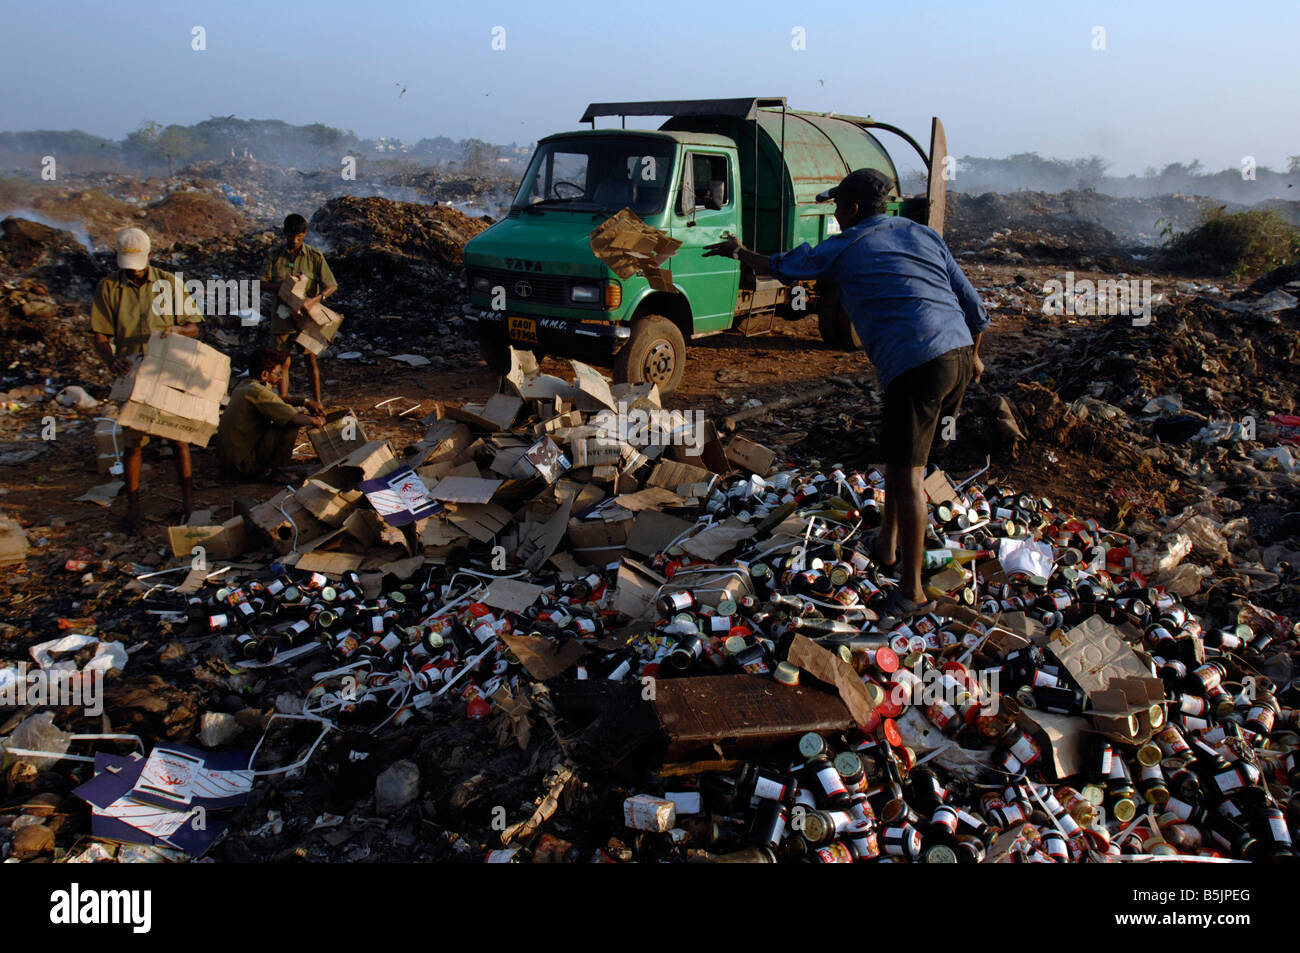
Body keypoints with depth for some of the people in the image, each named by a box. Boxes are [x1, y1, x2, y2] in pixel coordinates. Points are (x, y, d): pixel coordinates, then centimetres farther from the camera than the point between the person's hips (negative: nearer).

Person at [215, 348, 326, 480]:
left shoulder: (244, 384, 9)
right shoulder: (257, 391, -19)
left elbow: (278, 401, 25)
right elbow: (295, 419, -25)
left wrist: (306, 402, 14)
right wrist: (317, 421, -7)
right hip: (244, 466, -10)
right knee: (291, 425, -15)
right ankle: (276, 467, 0)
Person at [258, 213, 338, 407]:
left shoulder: (315, 256, -6)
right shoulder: (275, 255, 0)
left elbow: (332, 286, -8)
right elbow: (262, 284, 1)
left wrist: (314, 300, -26)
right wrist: (282, 286, -20)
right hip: (282, 314, 2)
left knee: (311, 359, 4)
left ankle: (317, 403, 14)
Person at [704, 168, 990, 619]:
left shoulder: (844, 248, 6)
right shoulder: (923, 234, 20)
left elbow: (781, 267, 21)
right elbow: (973, 305, 20)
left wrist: (738, 251, 39)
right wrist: (973, 355, 35)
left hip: (916, 365, -7)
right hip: (958, 351, 7)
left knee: (908, 473, -3)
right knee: (897, 451, 23)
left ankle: (912, 591, 0)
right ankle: (886, 545, 35)